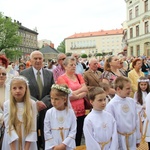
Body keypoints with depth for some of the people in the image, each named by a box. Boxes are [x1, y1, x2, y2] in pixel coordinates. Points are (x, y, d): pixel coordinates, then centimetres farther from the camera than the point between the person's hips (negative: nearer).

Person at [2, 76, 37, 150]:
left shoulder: (32, 104, -7)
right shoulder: (6, 104, -7)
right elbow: (8, 127, -10)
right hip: (12, 142, 0)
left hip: (28, 142, 0)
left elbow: (33, 127, -8)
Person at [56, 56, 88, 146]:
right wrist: (81, 89, -6)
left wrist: (75, 95, -13)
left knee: (79, 137, 15)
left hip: (81, 110, 6)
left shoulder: (79, 76, 11)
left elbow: (85, 92, 2)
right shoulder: (62, 78, -7)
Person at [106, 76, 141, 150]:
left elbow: (136, 120, 6)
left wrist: (138, 138, 11)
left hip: (132, 138, 4)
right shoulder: (111, 105, -17)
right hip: (119, 139, -4)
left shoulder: (132, 102, -3)